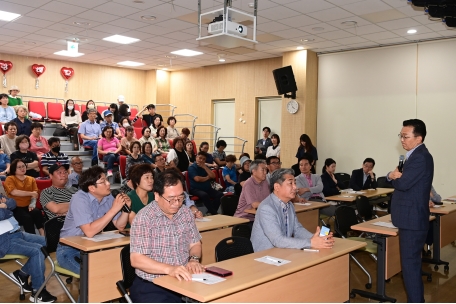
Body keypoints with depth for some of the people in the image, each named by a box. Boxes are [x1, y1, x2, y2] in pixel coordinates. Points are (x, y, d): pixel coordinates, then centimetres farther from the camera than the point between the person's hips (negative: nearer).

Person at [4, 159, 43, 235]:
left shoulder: (31, 179, 17)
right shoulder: (10, 179, 3)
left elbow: (35, 194, 6)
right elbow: (14, 192, -14)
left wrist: (32, 204, -13)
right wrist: (30, 193, -12)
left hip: (28, 206, 3)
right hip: (15, 207, -3)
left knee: (37, 212, -30)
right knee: (27, 217, -33)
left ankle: (43, 234, -28)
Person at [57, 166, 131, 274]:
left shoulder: (108, 197, -2)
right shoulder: (79, 199, -22)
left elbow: (120, 226, 3)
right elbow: (89, 232, -33)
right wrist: (114, 209, -31)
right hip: (69, 250, -6)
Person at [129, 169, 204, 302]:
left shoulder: (186, 213, 6)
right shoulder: (144, 217, -11)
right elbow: (136, 259, -16)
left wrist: (194, 259, -6)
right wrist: (169, 269, -28)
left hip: (184, 280, 5)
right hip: (151, 286, -4)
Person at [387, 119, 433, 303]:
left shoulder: (421, 157, -18)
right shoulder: (416, 155, 15)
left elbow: (403, 184, -25)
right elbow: (401, 179, 14)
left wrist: (394, 176, -3)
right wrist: (393, 175, -8)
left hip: (413, 219, -11)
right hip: (411, 217, 11)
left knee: (409, 263, -4)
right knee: (412, 262, 18)